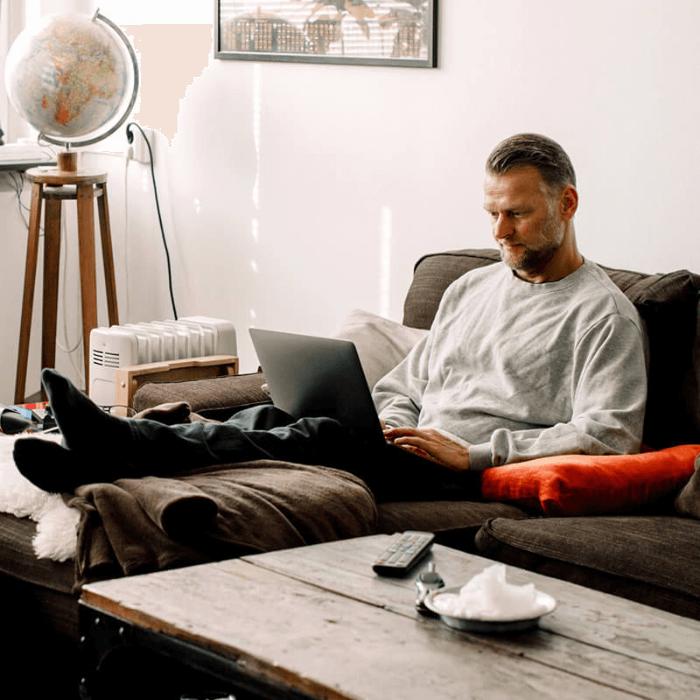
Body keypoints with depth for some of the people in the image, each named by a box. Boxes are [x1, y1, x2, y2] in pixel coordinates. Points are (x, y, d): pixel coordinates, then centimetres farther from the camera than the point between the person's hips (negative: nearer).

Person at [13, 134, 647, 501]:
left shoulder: (603, 313, 1)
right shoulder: (472, 288, 25)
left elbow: (606, 437, -12)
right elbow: (400, 387, 25)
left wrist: (471, 452, -16)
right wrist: (393, 428, -1)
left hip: (483, 476, -8)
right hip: (415, 448, 8)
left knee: (328, 435, -30)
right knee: (276, 416, -18)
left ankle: (117, 449, -43)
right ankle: (113, 447, -35)